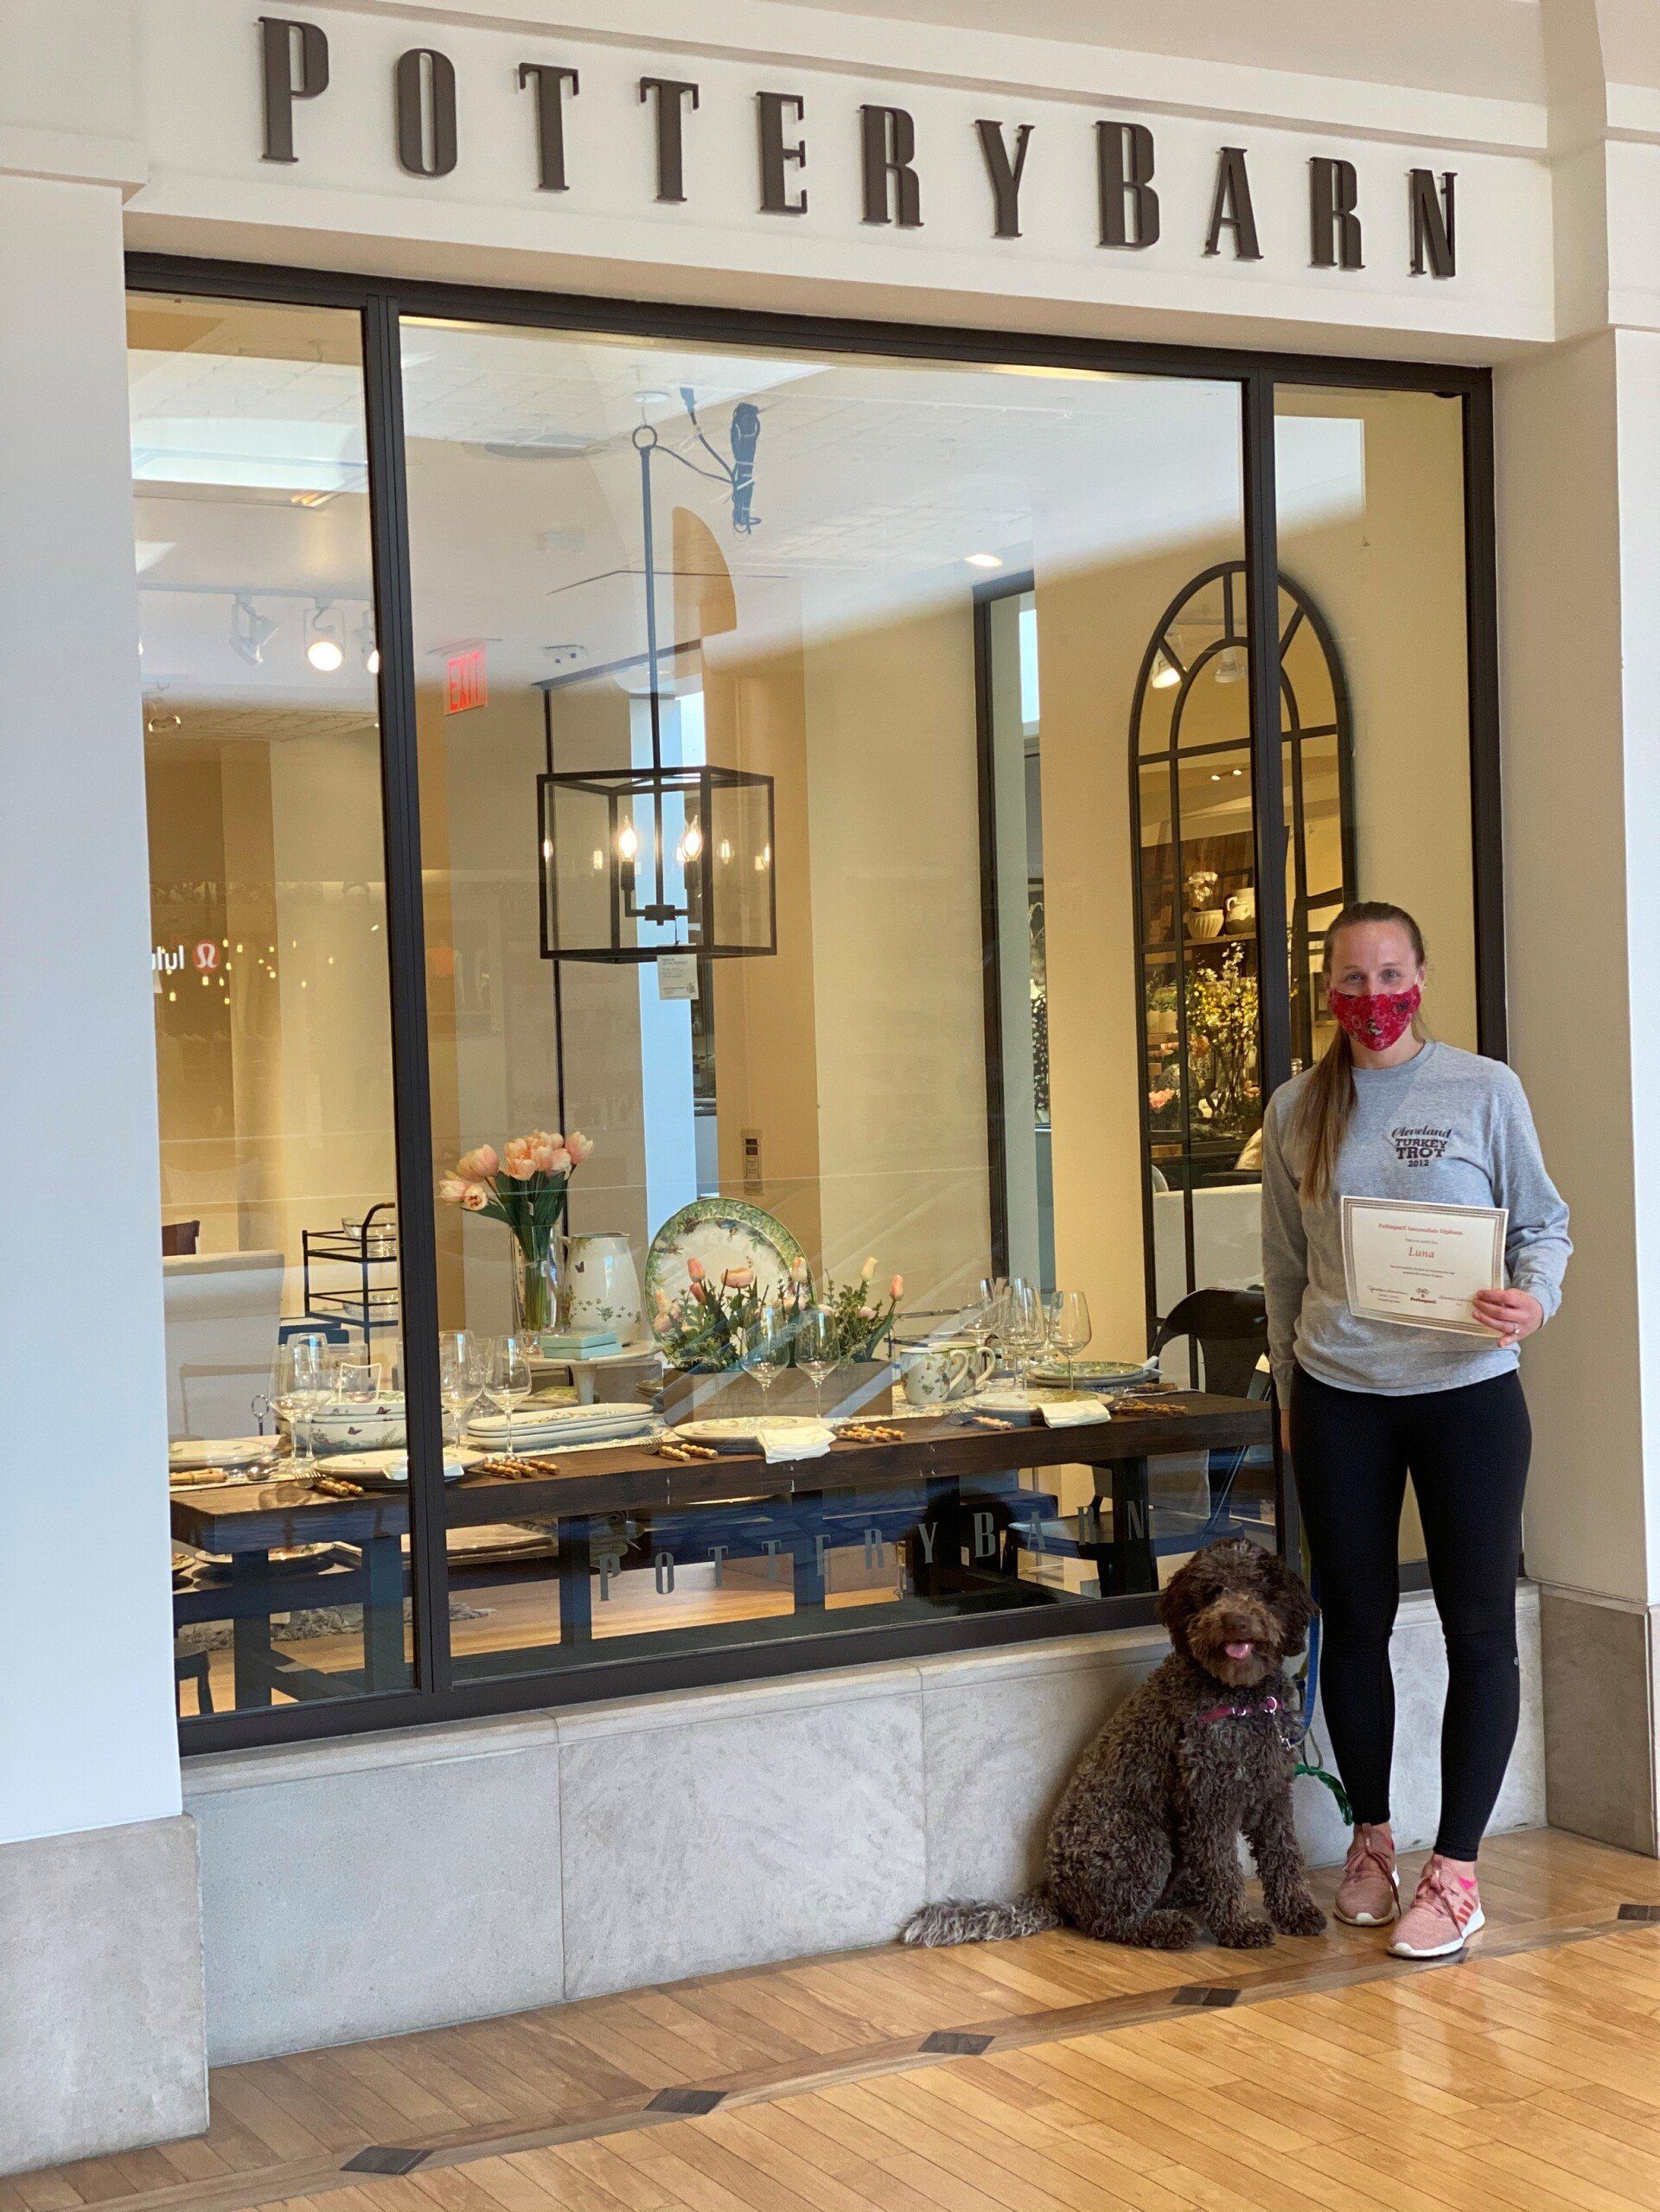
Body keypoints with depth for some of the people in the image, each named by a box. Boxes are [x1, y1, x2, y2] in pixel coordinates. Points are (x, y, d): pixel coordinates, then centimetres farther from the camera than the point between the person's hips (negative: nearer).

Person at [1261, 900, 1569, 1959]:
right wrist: (1288, 1390, 13)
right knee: (1354, 1624, 10)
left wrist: (1536, 1298, -19)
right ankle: (1371, 1841, 26)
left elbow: (1546, 1220, 1)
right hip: (1339, 1402, 2)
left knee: (1479, 1628, 1)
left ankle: (1456, 1870, 10)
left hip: (1466, 1390, -2)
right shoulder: (1296, 1109, 4)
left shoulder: (1484, 1089, -4)